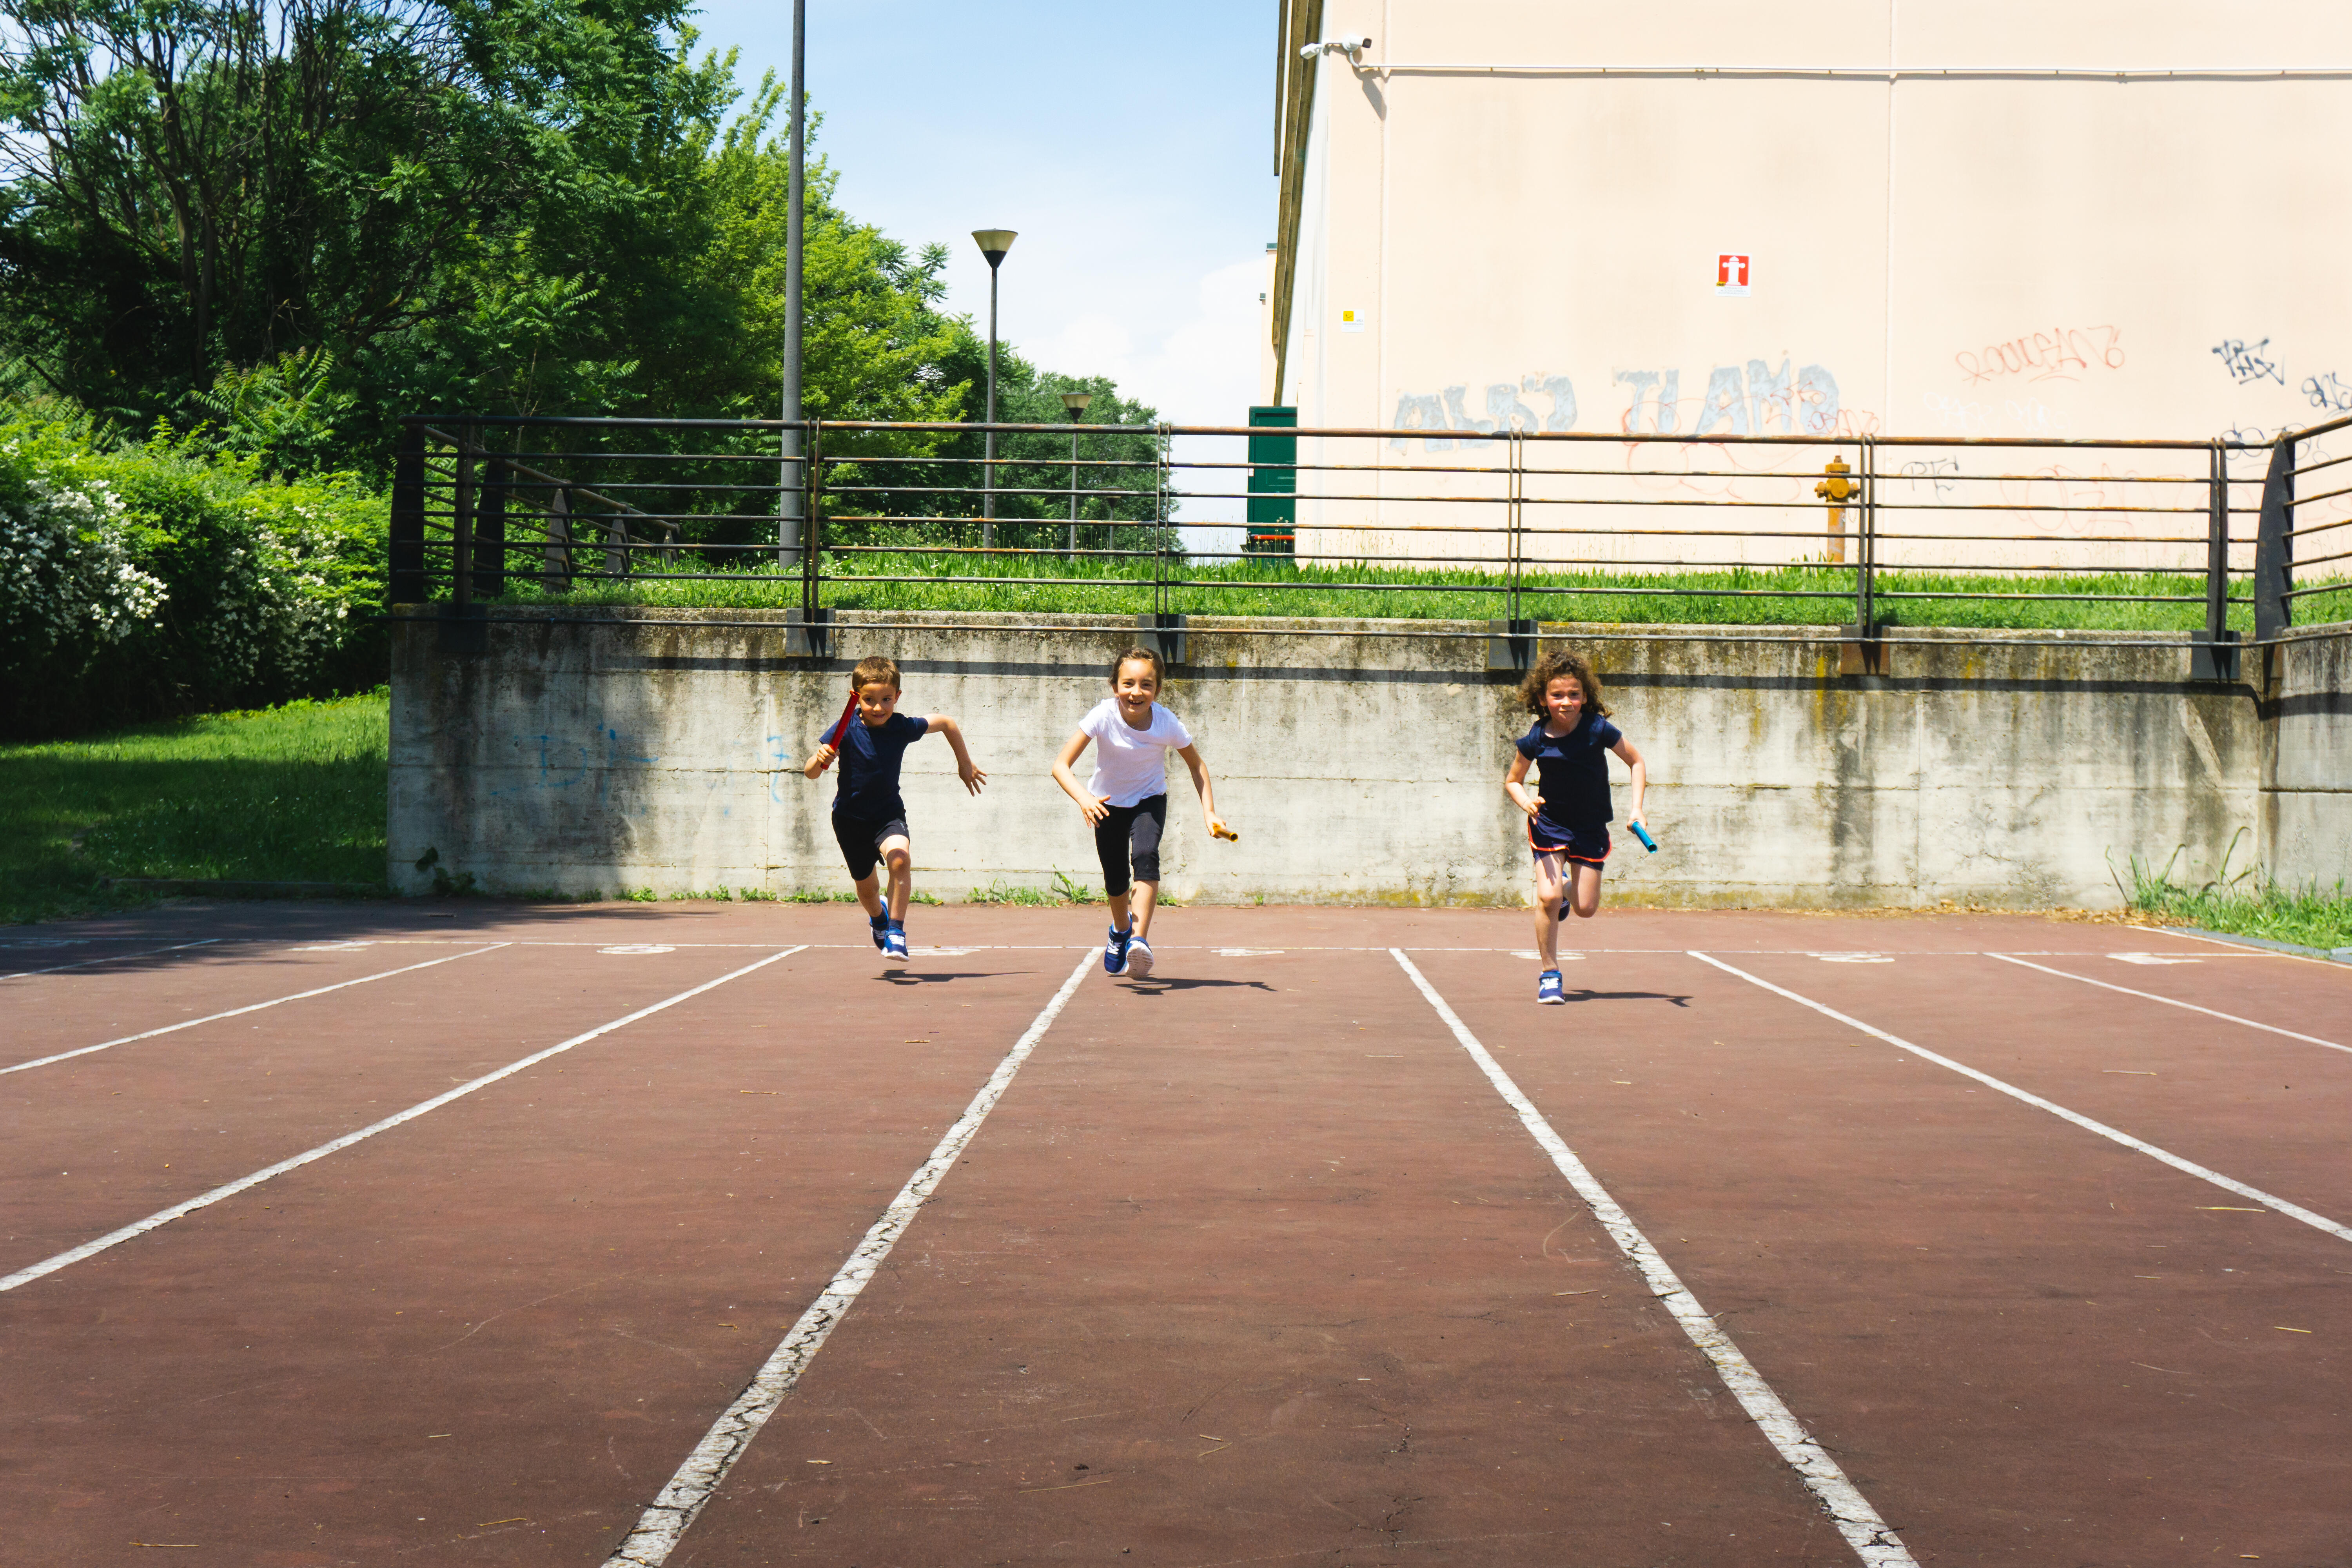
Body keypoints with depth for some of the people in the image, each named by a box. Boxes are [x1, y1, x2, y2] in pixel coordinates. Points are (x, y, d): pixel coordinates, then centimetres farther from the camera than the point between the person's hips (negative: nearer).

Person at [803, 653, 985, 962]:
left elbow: (946, 723, 3)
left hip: (888, 812, 0)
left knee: (900, 857, -31)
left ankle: (896, 930, -18)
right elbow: (811, 774, -20)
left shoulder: (903, 727, -15)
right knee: (866, 886, 15)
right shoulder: (846, 730, -19)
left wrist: (965, 764, 11)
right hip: (850, 818, 0)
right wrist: (819, 760, -43)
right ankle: (878, 917, 51)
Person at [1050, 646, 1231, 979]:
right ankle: (1120, 930, 40)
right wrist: (1084, 798, -50)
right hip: (1108, 803, 1)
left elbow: (1197, 765, -7)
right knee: (1116, 880, 7)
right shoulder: (1104, 716, -29)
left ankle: (1139, 940, -33)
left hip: (1150, 800, 0)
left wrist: (1210, 813, -17)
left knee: (1145, 857, -28)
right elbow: (1061, 765, -32)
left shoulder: (1168, 724, -26)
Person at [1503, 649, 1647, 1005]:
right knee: (1548, 897, -19)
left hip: (1590, 827, 1)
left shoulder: (1597, 729, -16)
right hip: (1549, 823, -1)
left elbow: (1636, 762, -1)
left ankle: (1567, 885, 39)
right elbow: (1512, 781, 3)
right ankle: (1549, 975, -2)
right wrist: (1525, 801, -19)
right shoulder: (1536, 740, -13)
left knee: (1586, 909, 1)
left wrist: (1637, 808, -10)